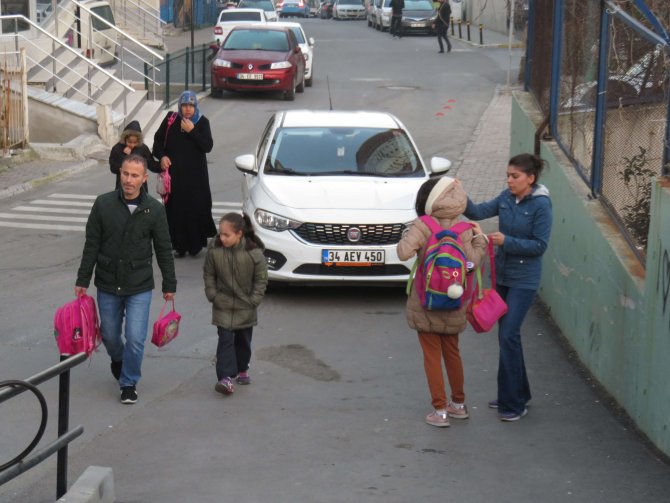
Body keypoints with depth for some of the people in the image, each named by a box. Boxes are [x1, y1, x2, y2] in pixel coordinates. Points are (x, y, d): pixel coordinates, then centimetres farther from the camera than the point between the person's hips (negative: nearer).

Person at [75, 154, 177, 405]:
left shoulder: (154, 209, -6)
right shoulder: (103, 204, -7)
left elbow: (164, 250, 2)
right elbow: (91, 245, 0)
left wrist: (169, 285, 5)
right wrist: (82, 280, 1)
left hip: (140, 288, -1)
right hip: (107, 285, 1)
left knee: (135, 338, -7)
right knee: (109, 335, 14)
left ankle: (129, 382, 15)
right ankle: (118, 360, 47)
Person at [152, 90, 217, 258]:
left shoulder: (202, 122, -2)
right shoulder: (171, 120, 1)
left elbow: (208, 146, -11)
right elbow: (158, 139, 12)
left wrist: (191, 131, -19)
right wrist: (162, 156, -5)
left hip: (195, 175, -1)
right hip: (175, 174, 1)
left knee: (196, 208, -5)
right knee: (176, 209, -1)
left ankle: (195, 244, 8)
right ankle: (180, 245, 8)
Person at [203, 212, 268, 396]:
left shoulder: (254, 252, -18)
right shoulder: (214, 250, -13)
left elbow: (261, 279, -7)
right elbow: (209, 275, 1)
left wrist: (254, 300, -9)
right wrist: (212, 295, -4)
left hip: (245, 307, 0)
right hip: (223, 305, 0)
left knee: (243, 340, 16)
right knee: (225, 340, -9)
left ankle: (242, 370, 35)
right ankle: (226, 377, -12)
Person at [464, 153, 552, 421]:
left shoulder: (541, 205, -15)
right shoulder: (506, 197, 3)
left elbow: (540, 245, -16)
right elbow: (479, 212, -3)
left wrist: (506, 241, -24)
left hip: (524, 280, -7)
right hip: (502, 275, 7)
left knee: (508, 336, -11)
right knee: (507, 335, 14)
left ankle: (513, 403, -3)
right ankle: (518, 394, 28)